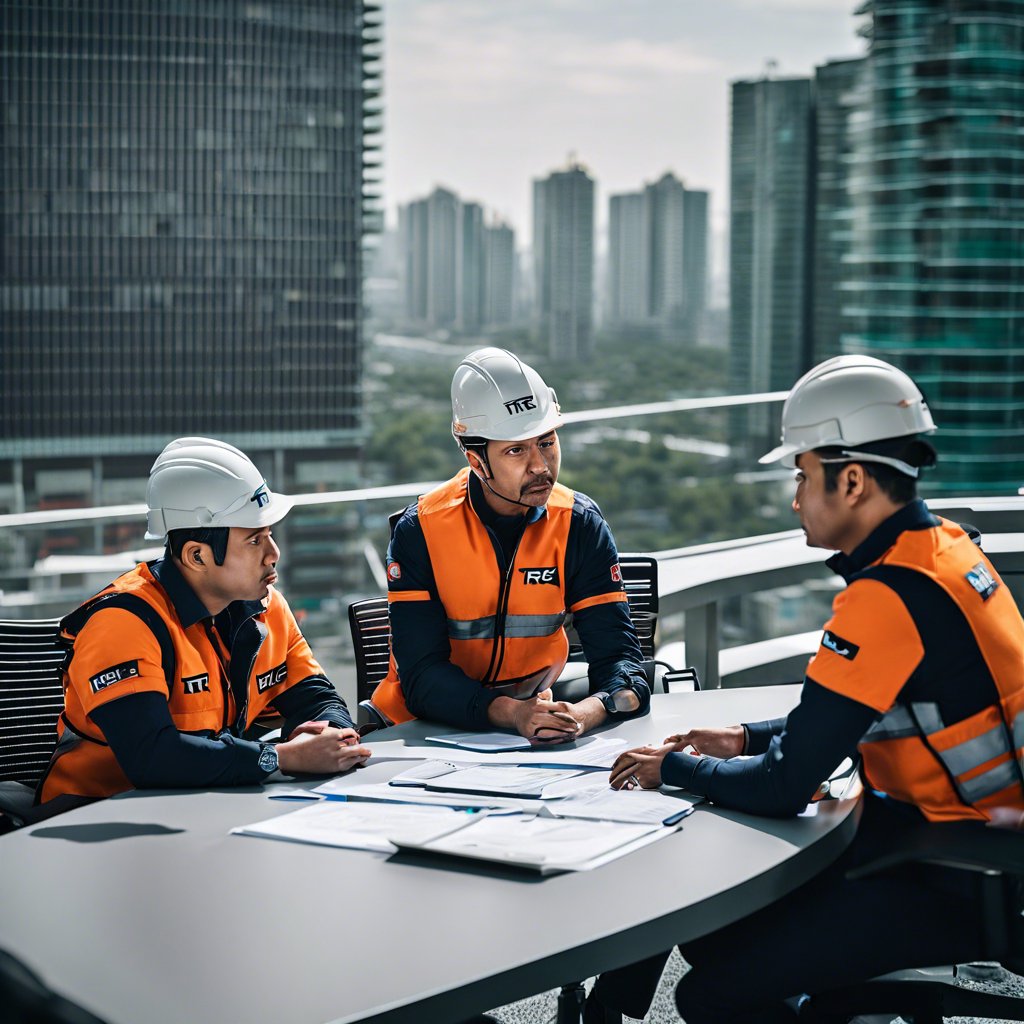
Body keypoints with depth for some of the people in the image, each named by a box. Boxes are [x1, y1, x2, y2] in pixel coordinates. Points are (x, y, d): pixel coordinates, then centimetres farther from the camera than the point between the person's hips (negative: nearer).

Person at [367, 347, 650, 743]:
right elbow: (421, 674, -18)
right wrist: (511, 713, -35)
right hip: (423, 722, -1)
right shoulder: (420, 530, -12)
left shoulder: (579, 524, -6)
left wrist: (587, 712, -32)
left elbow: (618, 654, -9)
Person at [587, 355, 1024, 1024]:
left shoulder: (890, 597, -26)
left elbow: (783, 789, -24)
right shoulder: (941, 544, 5)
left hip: (960, 884, -10)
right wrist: (746, 739, 9)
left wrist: (674, 768, -7)